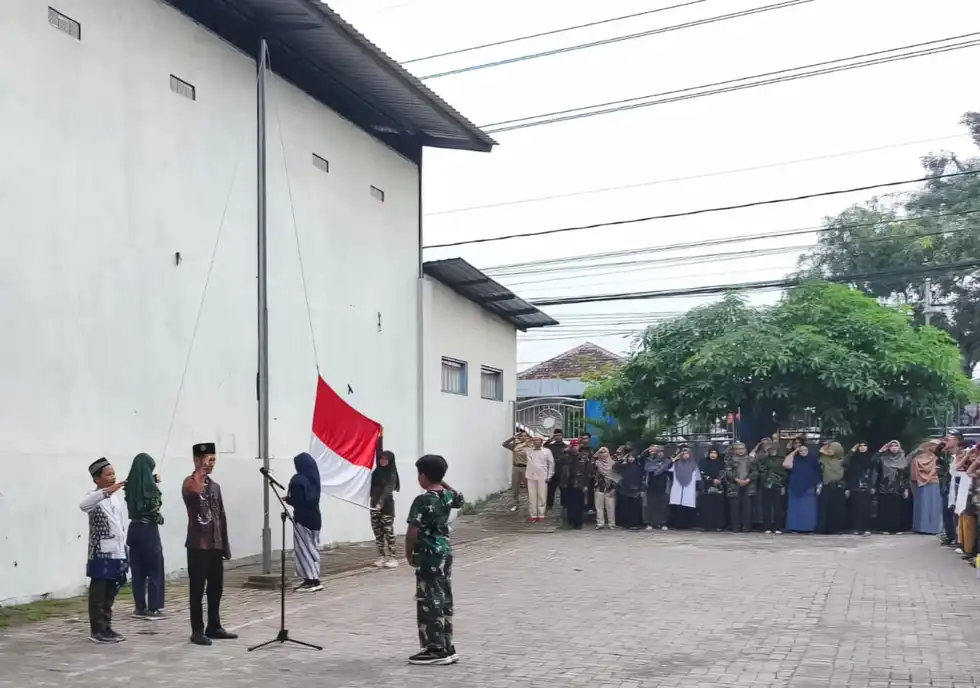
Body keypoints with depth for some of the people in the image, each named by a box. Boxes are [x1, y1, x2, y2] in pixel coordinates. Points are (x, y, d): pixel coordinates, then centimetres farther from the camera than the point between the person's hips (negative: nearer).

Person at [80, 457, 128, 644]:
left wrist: (125, 550, 17)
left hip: (117, 553, 7)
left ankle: (106, 628, 20)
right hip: (100, 553, -7)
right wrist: (107, 491, -43)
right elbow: (83, 505, -35)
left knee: (110, 594, 12)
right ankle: (97, 630, 5)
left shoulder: (118, 498, 13)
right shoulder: (94, 497, -8)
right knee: (98, 594, -1)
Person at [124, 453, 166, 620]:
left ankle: (140, 607, 17)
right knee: (154, 570, 4)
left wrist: (153, 481, 19)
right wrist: (159, 518, 2)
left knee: (138, 570, 12)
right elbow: (155, 510, -17)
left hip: (134, 528, 6)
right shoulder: (150, 487, -17)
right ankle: (153, 609, 5)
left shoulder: (131, 485, 1)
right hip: (148, 530, -6)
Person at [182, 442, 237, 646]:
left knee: (216, 588, 11)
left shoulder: (215, 486, 15)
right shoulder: (190, 483, -6)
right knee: (197, 589, -1)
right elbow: (192, 495, -32)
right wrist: (200, 473, -25)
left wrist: (225, 544, 14)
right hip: (198, 545, -7)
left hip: (216, 545, 7)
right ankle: (197, 631, 4)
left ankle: (214, 627, 20)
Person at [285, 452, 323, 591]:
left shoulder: (298, 480, -17)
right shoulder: (313, 477, 7)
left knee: (304, 548, -2)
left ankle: (311, 580, -6)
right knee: (312, 548, 13)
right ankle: (313, 579, 15)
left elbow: (296, 501, -20)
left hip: (302, 518, -8)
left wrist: (287, 499, 1)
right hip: (314, 516, 8)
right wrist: (290, 498, 18)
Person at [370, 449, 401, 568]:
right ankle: (382, 556, 13)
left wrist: (381, 503, -31)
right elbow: (373, 488, 12)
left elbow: (388, 490, -20)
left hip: (387, 506, -6)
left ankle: (392, 558, -4)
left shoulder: (392, 474, -9)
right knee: (377, 532, 6)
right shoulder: (376, 472, 9)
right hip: (374, 505, 6)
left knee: (388, 531, -6)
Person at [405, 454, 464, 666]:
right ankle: (447, 648, 18)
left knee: (429, 601, -2)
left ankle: (436, 650, 0)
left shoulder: (423, 501, -18)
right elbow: (459, 499, 30)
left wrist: (409, 554, -5)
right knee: (444, 600, 13)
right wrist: (442, 482, 25)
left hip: (428, 555, -8)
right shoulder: (448, 495, 4)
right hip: (445, 551, 8)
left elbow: (413, 532, -20)